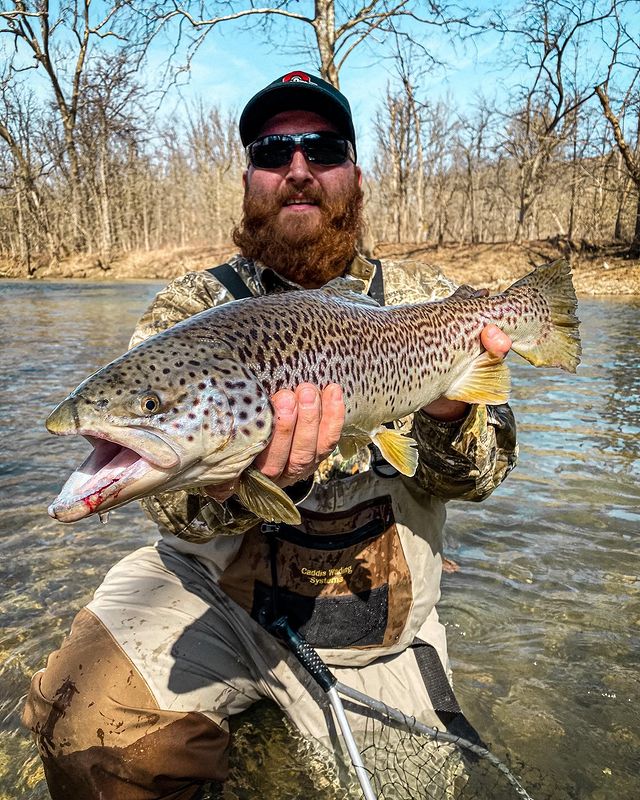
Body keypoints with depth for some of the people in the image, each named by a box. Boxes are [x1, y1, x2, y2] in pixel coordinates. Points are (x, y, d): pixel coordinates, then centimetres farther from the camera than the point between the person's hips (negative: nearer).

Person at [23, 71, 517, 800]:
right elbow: (176, 506, -16)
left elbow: (475, 476, -5)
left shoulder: (424, 300, -1)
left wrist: (449, 418, -28)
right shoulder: (189, 309, -6)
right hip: (214, 594, -1)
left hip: (377, 637, 3)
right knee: (90, 725, -25)